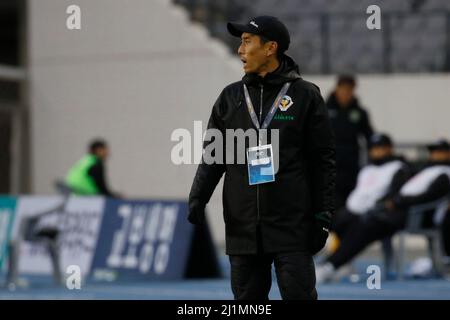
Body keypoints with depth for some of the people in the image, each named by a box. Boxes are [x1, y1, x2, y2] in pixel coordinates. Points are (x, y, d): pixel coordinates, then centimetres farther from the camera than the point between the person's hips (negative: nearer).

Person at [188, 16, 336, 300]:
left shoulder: (305, 95, 0)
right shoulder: (231, 97, 11)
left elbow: (323, 159, 0)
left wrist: (323, 214, -4)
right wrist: (198, 198, -2)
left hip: (292, 228, -4)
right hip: (242, 229, 4)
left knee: (298, 294, -7)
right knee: (247, 298, 7)